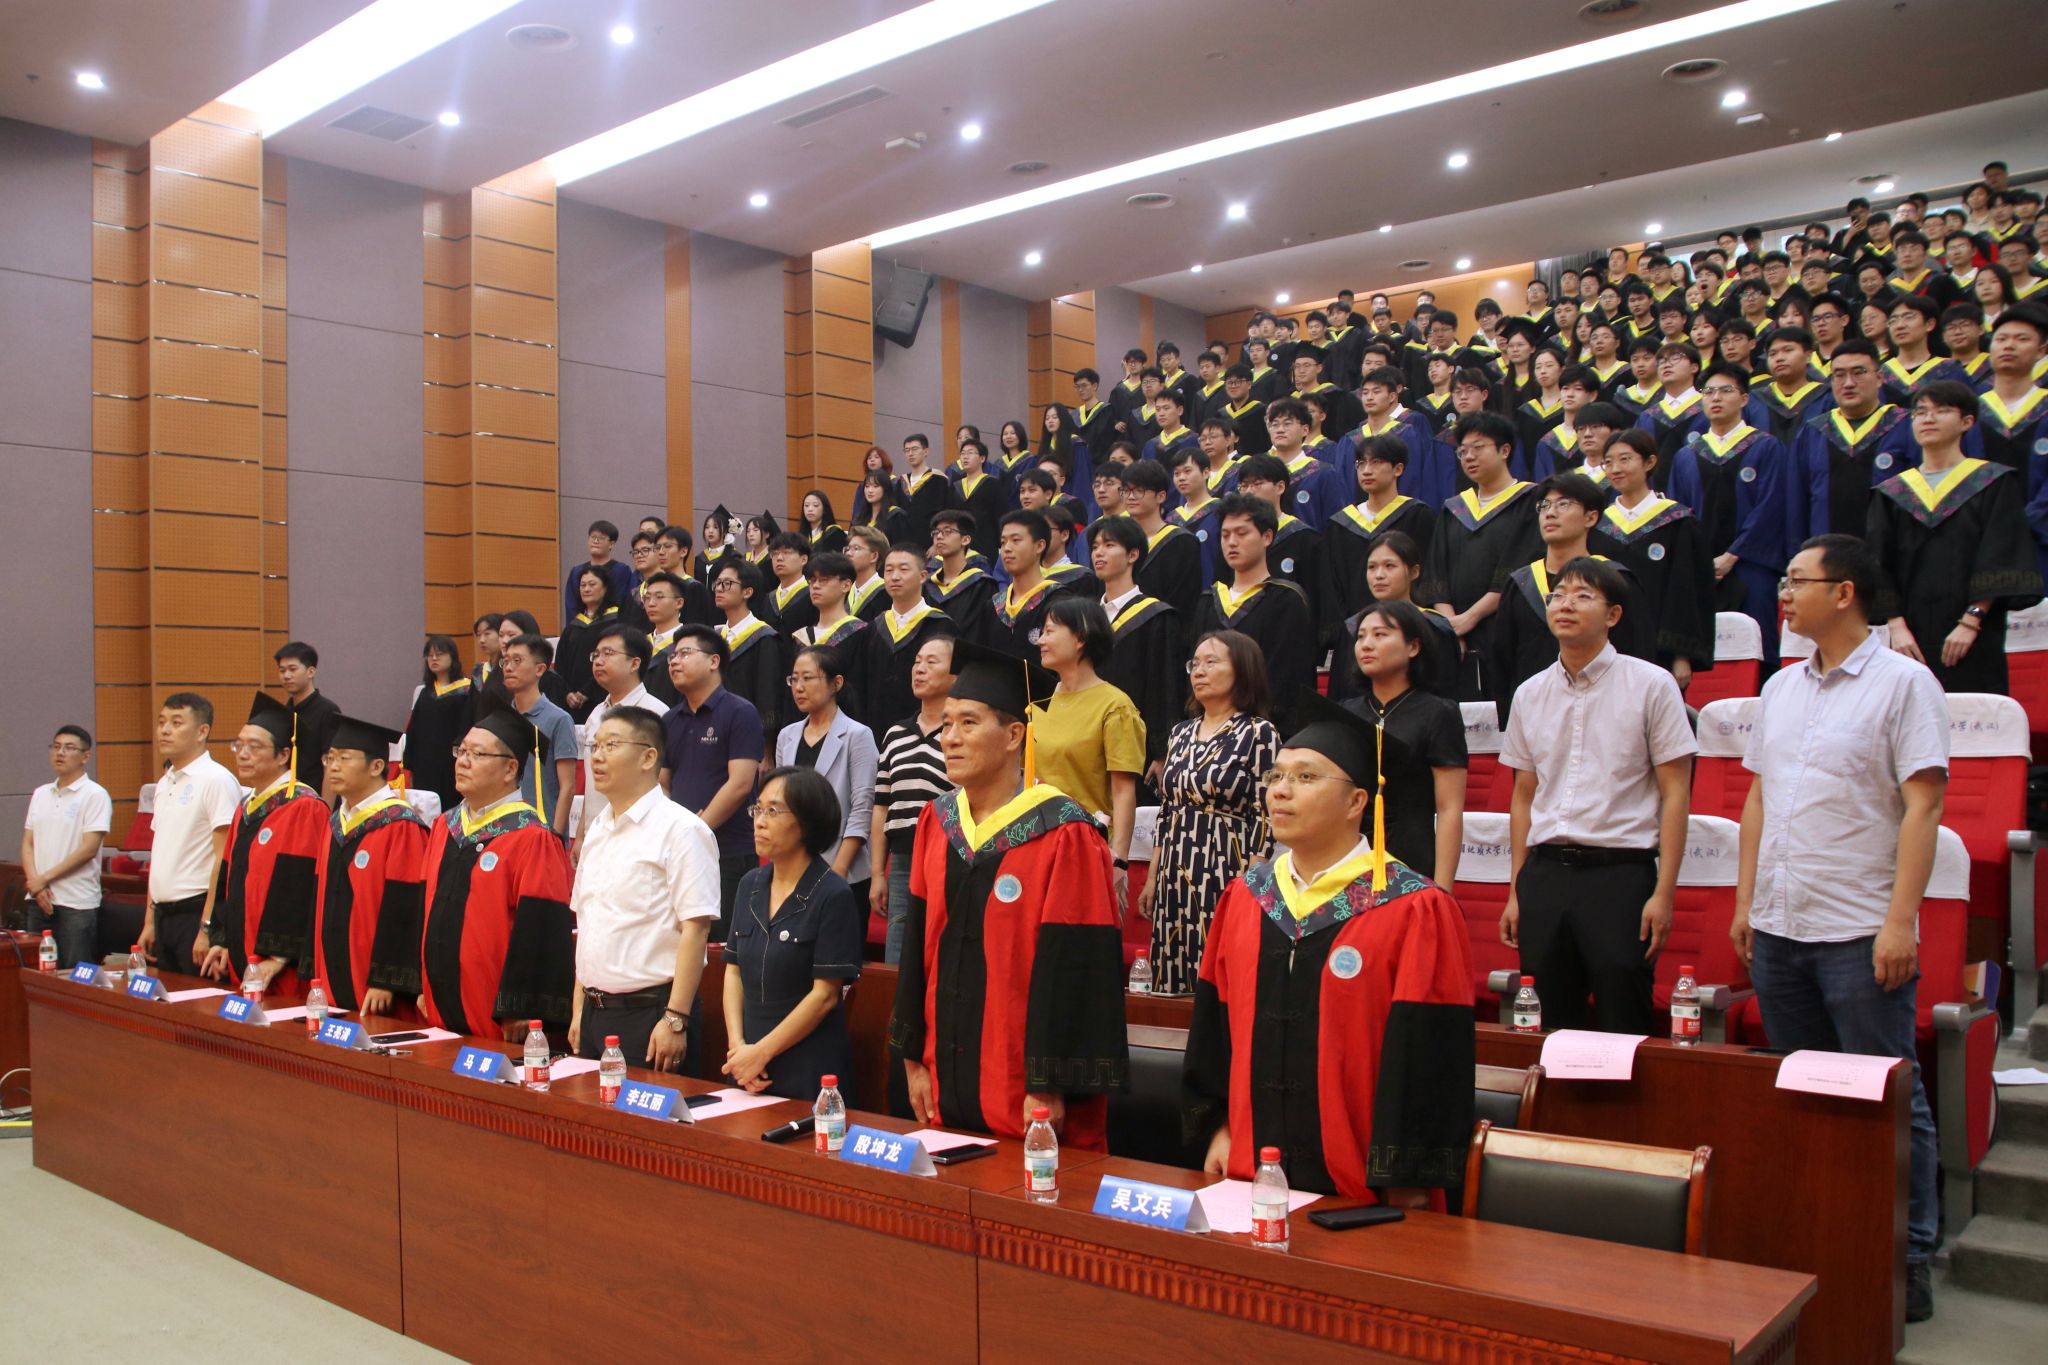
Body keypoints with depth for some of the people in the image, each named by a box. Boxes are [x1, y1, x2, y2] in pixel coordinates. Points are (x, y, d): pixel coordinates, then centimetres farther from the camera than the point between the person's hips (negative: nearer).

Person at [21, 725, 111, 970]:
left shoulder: (95, 795, -5)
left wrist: (44, 879, -10)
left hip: (77, 903, -6)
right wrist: (35, 883, -5)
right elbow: (28, 843, 11)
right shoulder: (40, 794, 14)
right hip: (38, 900, 6)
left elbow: (88, 849, -11)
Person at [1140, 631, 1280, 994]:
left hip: (1226, 874, -6)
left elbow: (1265, 817, -9)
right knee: (1174, 982, 7)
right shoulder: (1181, 733, 14)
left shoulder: (1259, 733, -5)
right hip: (1176, 879, 6)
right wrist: (1153, 878, 14)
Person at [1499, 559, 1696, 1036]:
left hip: (1620, 871, -4)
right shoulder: (1529, 695, 10)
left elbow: (1675, 793, -3)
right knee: (1550, 1026, 9)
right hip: (1544, 873, 4)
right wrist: (1516, 891, 12)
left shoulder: (1651, 685, -2)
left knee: (1623, 1024, -1)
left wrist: (1663, 893, -10)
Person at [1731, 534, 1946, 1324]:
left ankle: (1909, 1258, 14)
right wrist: (1746, 900, 12)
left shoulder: (1902, 681, -5)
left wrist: (1900, 921, -16)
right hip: (1778, 927, 6)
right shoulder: (1781, 687, 13)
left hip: (1859, 931, -6)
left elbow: (1921, 808, -10)